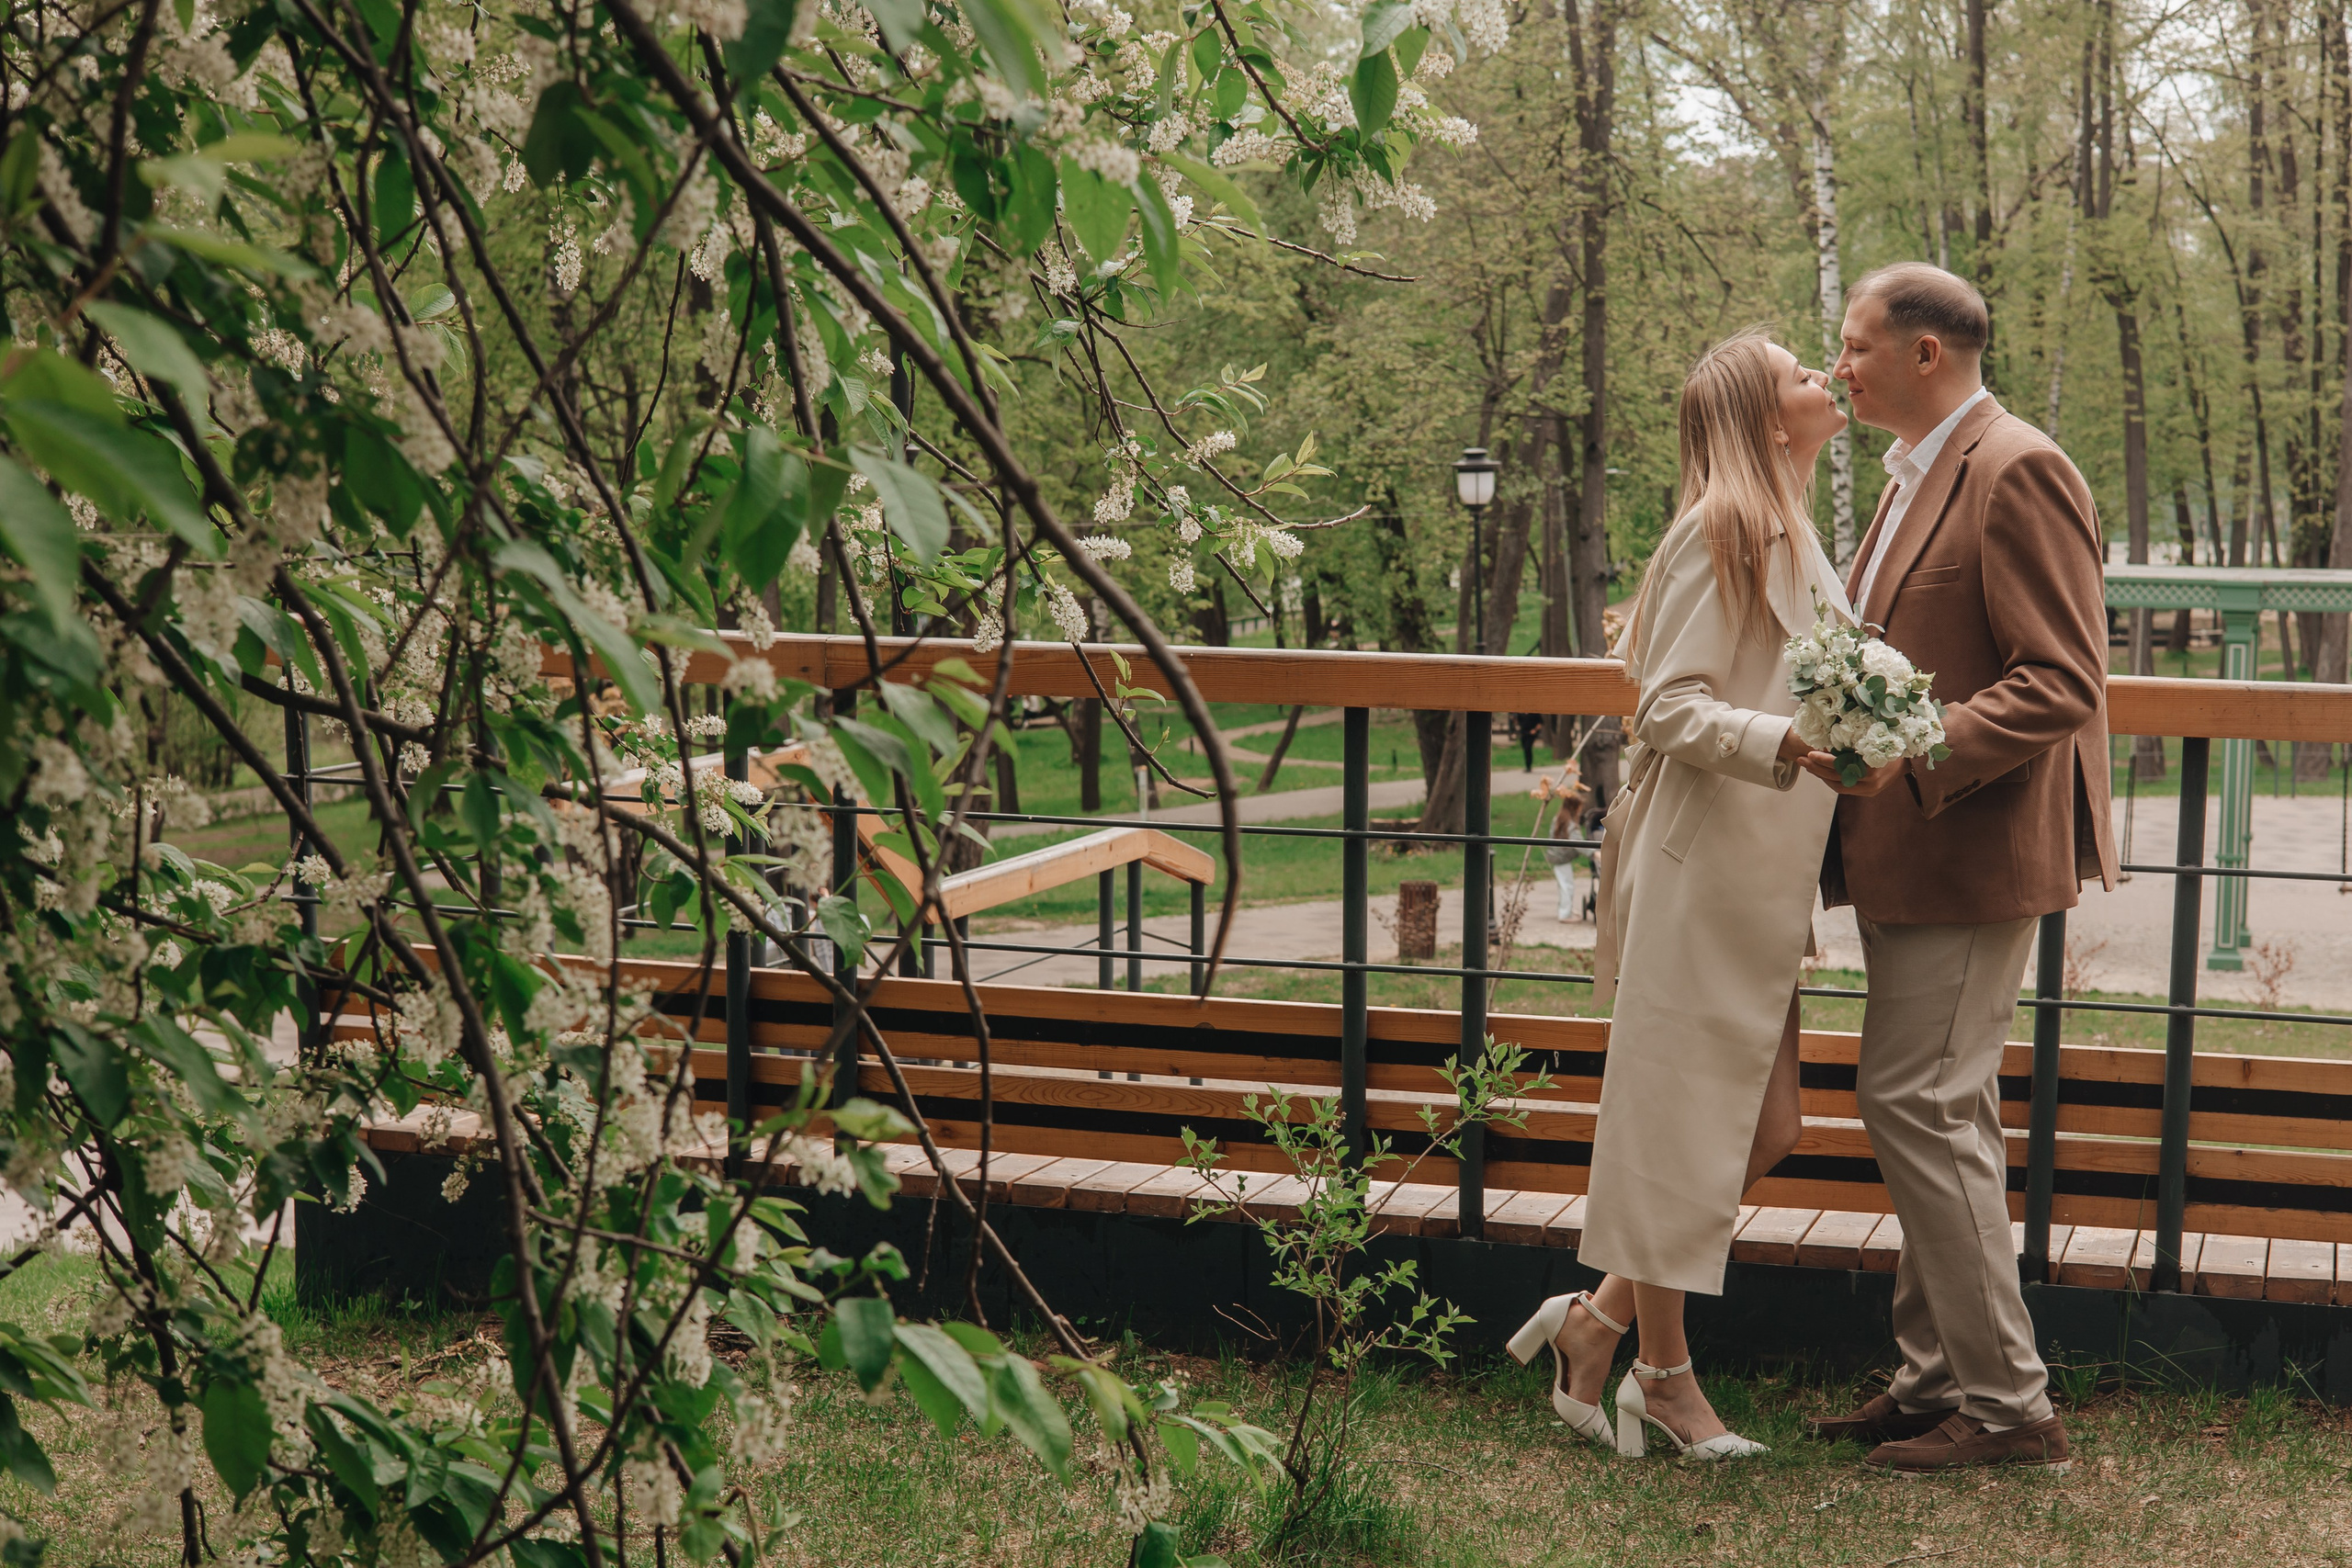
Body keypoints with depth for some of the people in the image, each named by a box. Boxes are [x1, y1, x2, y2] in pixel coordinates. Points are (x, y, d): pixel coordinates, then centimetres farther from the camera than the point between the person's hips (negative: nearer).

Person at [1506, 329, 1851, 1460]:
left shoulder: (1789, 538, 19)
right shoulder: (1721, 532, -11)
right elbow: (1671, 707, -17)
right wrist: (1790, 741, -29)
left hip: (1763, 884, 10)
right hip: (1703, 876, -10)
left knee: (1761, 1129, 9)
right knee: (1684, 1126, -1)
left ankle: (1598, 1321, 20)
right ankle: (1664, 1373, 11)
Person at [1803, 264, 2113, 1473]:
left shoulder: (2018, 472, -14)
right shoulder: (1912, 478, 17)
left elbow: (2062, 683, -20)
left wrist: (1913, 755, -27)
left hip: (1970, 854, -10)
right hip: (1908, 856, 10)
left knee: (1916, 1105, -9)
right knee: (1942, 1113, 13)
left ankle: (2006, 1404, 0)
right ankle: (1941, 1379, 21)